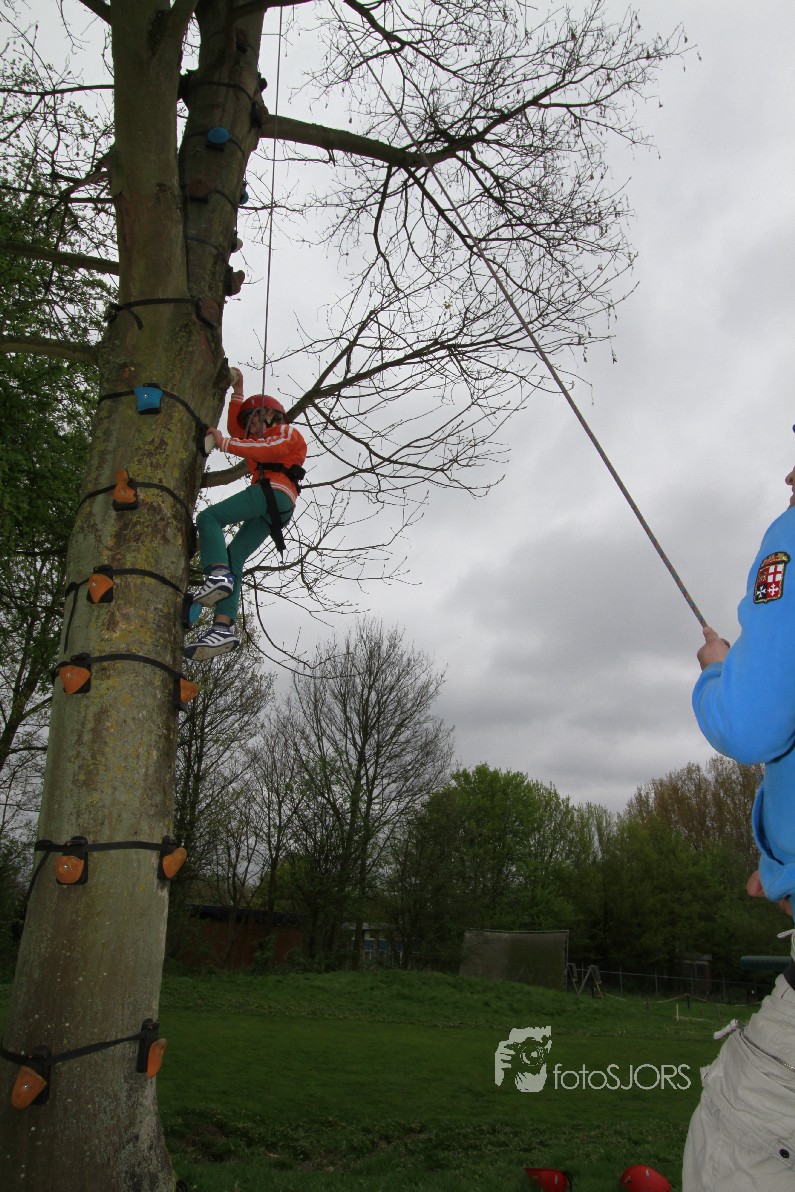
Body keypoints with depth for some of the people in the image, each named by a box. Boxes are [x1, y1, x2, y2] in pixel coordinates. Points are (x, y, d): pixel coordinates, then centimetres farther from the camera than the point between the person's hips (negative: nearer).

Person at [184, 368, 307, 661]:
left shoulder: (288, 432, 16)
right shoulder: (264, 440, 42)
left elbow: (267, 450, -5)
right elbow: (235, 428, 43)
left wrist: (224, 443, -8)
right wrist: (237, 391, 40)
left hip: (274, 491, -8)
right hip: (271, 511, 8)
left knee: (208, 517, -19)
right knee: (233, 558, -9)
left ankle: (218, 575, -40)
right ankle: (223, 627, -24)